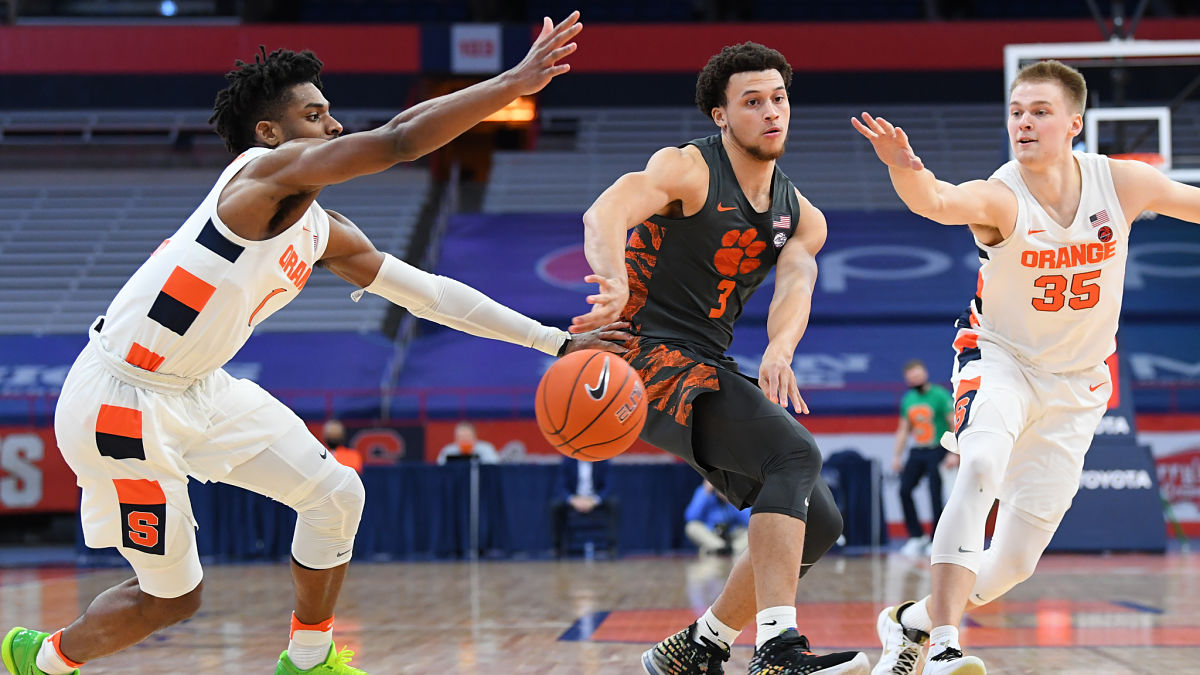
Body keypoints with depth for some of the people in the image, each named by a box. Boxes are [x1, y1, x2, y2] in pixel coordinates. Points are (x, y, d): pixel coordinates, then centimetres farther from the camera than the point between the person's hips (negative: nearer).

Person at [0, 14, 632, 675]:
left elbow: (427, 291, 12)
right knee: (172, 596, 1)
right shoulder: (265, 172, -20)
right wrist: (513, 82, -28)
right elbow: (398, 138, -30)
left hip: (200, 392, 9)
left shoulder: (325, 235, 7)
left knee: (336, 495, 6)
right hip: (120, 403, -9)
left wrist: (553, 342, 10)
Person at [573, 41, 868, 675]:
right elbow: (604, 214, -28)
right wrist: (615, 283, -51)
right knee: (795, 454, -27)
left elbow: (795, 286, -11)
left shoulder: (801, 217, 11)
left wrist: (778, 352, -35)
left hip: (707, 372, 8)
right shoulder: (688, 168, -9)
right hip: (650, 355, -8)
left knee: (818, 523, 4)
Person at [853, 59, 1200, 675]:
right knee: (982, 464, -36)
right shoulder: (998, 197, -23)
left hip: (1076, 387, 3)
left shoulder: (1120, 183, -12)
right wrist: (904, 167, -67)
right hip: (1000, 361, -3)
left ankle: (915, 622, 28)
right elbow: (936, 201, -45)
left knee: (1016, 559, 1)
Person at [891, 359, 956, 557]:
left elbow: (955, 425, -12)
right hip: (917, 452, 6)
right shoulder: (908, 399, 11)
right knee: (904, 490, -4)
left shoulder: (940, 395, -9)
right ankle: (917, 536, 6)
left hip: (938, 451, -6)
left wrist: (955, 454, -20)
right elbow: (904, 429, 20)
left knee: (935, 494, -9)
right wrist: (897, 456, 13)